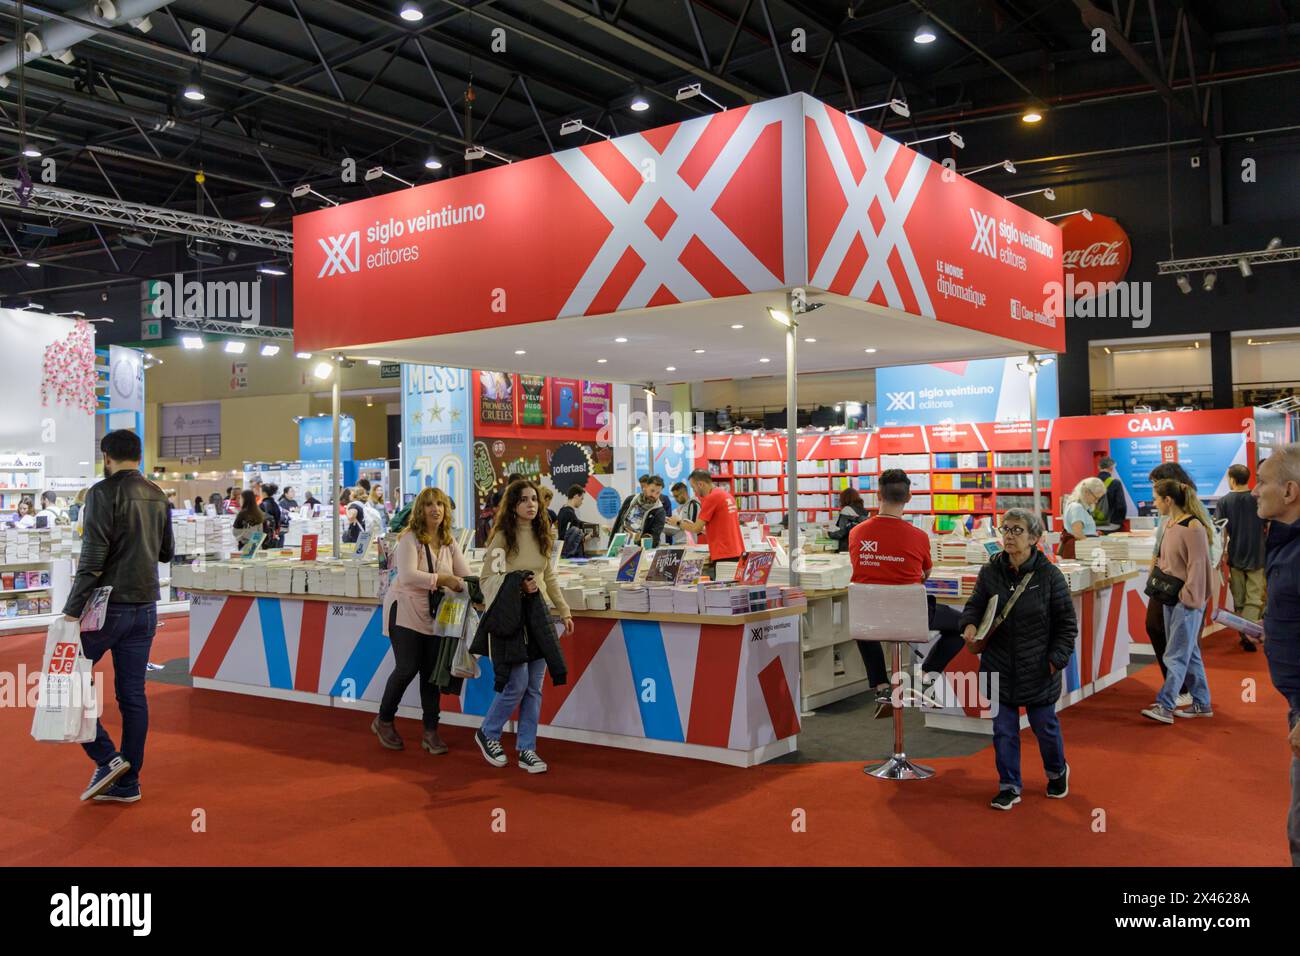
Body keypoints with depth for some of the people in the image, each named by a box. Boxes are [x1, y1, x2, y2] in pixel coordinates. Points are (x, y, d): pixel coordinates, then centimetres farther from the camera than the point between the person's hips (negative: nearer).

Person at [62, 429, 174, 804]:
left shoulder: (103, 493, -11)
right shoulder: (158, 497, 8)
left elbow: (92, 559, -18)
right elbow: (166, 553, 17)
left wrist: (71, 611, -15)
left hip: (108, 605, -6)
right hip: (145, 607, 6)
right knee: (133, 694, 8)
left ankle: (106, 758, 1)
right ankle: (127, 783, 13)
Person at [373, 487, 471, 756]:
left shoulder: (449, 541, 7)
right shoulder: (409, 537, -12)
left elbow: (465, 575, 3)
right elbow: (407, 575, -24)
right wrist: (441, 579, -29)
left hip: (435, 615, 6)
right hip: (406, 612, -6)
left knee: (432, 672, 5)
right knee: (407, 668, -8)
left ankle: (431, 731, 14)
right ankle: (383, 721, 15)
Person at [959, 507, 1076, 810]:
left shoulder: (1049, 575, -10)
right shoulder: (990, 572, -3)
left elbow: (1067, 623, -3)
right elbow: (975, 604, 10)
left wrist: (1056, 659, -9)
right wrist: (970, 623, -11)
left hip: (1038, 670, -2)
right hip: (999, 669, 2)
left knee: (1045, 726, 14)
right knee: (1003, 730, 8)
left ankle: (1057, 771, 42)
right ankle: (1009, 787, 22)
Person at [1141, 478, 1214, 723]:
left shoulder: (1193, 526, -16)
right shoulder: (1168, 523, 9)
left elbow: (1197, 565, -17)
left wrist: (1189, 598, -17)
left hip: (1188, 601, -9)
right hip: (1170, 597, 9)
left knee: (1176, 655, -7)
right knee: (1189, 652, 14)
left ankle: (1165, 706, -6)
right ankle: (1201, 704, 23)